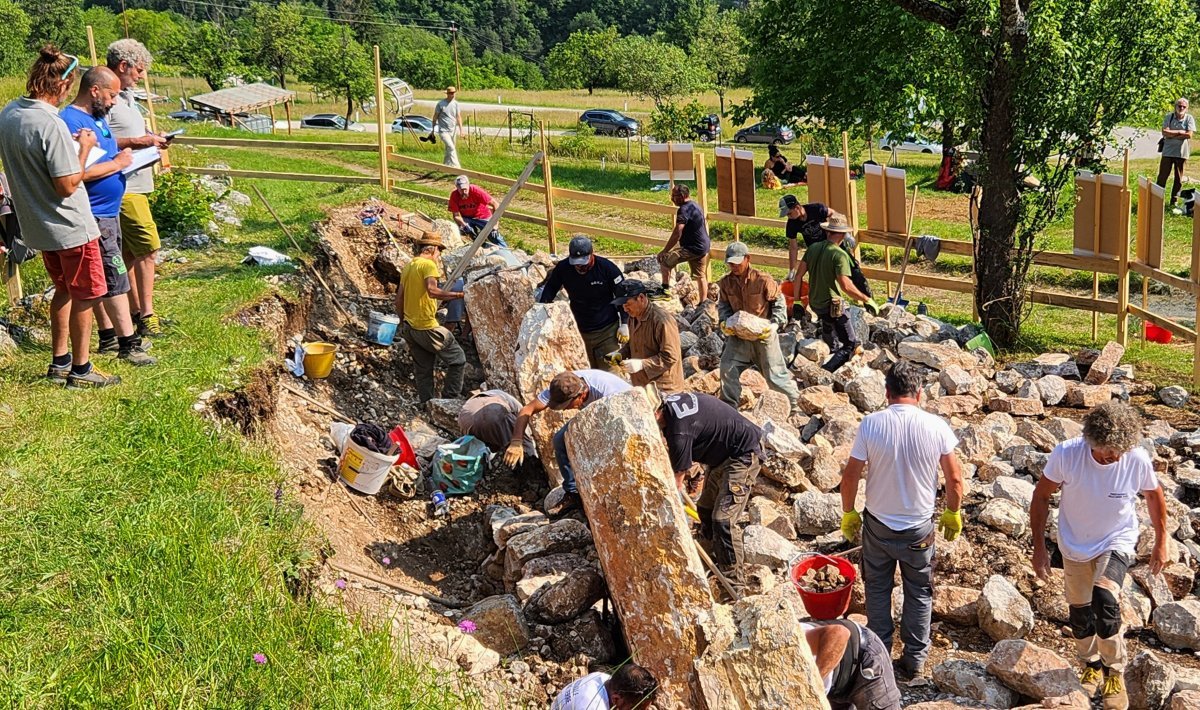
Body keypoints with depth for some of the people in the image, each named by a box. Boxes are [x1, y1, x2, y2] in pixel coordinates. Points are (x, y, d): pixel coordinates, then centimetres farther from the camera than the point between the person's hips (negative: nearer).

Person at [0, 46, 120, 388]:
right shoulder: (51, 125, -26)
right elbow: (68, 185, -24)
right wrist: (84, 148, -11)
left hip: (37, 225, 8)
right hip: (70, 226, -8)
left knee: (64, 290, 23)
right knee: (85, 295, 7)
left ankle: (59, 361, 30)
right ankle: (80, 369, 16)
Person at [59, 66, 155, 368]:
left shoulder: (98, 118, 13)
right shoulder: (71, 122, -19)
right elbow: (77, 173, -28)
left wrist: (125, 155, 5)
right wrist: (117, 164, -18)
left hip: (109, 212, 10)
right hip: (93, 216, -10)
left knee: (103, 279, 15)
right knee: (115, 278, -7)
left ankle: (108, 337, 24)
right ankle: (128, 343, -2)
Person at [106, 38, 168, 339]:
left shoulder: (126, 95, 16)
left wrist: (152, 140, 9)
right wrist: (135, 141, -24)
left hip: (135, 183, 10)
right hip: (123, 187, -10)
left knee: (129, 252, 14)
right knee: (148, 248, -8)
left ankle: (135, 312, 21)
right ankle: (146, 316, -3)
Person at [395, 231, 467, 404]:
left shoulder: (408, 266, 13)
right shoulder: (428, 264, -12)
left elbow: (399, 299, 17)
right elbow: (432, 290, -29)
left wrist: (403, 321, 25)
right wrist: (458, 294, -25)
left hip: (410, 327, 9)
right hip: (427, 328, -9)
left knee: (423, 370, 15)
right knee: (458, 359, 0)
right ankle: (449, 401, -2)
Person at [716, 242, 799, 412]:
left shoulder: (763, 280, -17)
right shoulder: (726, 282, -5)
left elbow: (779, 302, -6)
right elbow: (723, 304, 7)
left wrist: (775, 324, -17)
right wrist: (724, 322, -11)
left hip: (764, 334, -4)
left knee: (774, 373, 4)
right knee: (727, 367, -5)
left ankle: (795, 401, 26)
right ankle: (729, 404, 11)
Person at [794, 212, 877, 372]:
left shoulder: (813, 248, 2)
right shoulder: (839, 254, -19)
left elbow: (798, 276, 4)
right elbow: (846, 285, -27)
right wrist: (867, 299, -18)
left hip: (814, 303, 8)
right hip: (832, 305, -8)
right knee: (851, 345, -5)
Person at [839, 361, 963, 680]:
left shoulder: (871, 424, -16)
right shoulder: (936, 426, -14)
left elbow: (850, 475, -11)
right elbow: (954, 478, -7)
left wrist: (848, 513, 4)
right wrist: (953, 513, 10)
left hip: (878, 524, 0)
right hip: (920, 527, 0)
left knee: (878, 589, 20)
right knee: (919, 593, 19)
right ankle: (914, 659, 29)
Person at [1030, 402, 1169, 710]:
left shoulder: (1138, 460, -24)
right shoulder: (1066, 454, -26)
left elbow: (1154, 496, -2)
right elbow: (1041, 496, -11)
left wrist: (1161, 543, 6)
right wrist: (1039, 547, -10)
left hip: (1118, 542, -2)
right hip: (1075, 546, 2)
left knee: (1104, 601, -25)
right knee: (1080, 612, 14)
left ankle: (1114, 672, -1)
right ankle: (1091, 666, 44)